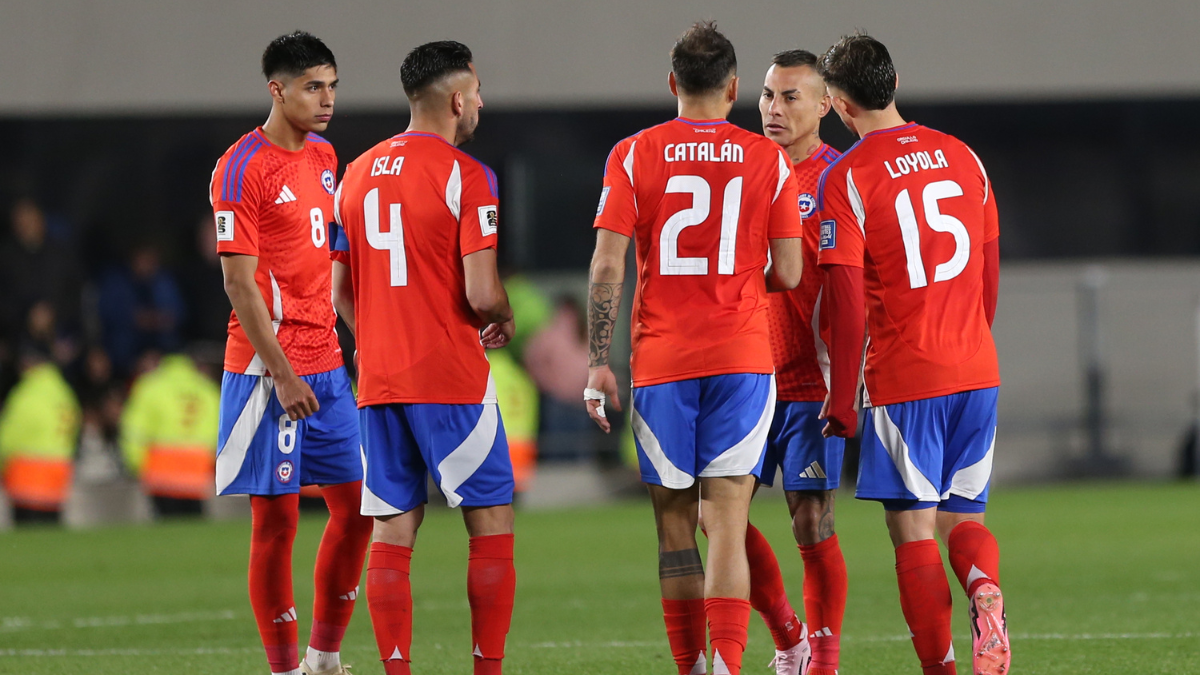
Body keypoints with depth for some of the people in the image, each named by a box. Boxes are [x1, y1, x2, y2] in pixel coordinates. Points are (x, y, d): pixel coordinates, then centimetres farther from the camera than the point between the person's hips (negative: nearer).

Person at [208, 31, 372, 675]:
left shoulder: (324, 157, 12)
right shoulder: (242, 169, -12)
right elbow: (239, 283, -14)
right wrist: (282, 373, -17)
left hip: (326, 362, 8)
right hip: (268, 367, -8)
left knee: (356, 507, 8)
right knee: (276, 518, -4)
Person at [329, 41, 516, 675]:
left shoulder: (356, 175, 10)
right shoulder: (466, 176, -10)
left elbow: (340, 293, 12)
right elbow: (481, 293, -16)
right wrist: (502, 321, 5)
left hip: (378, 383, 6)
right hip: (453, 379, -6)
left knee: (392, 531, 5)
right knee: (492, 522, 3)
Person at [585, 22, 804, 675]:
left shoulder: (632, 156, 1)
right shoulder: (768, 161, 2)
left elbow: (606, 264, -5)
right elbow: (788, 274, 2)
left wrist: (598, 362, -3)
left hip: (661, 361, 0)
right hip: (743, 358, 0)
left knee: (674, 523, 9)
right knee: (727, 524, -5)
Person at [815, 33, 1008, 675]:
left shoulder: (844, 179, -9)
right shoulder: (962, 156, 8)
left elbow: (848, 303, -12)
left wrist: (841, 398, -5)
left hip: (903, 380, -5)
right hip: (977, 371, 5)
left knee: (914, 531, 2)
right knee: (964, 518, 13)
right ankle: (985, 589, -18)